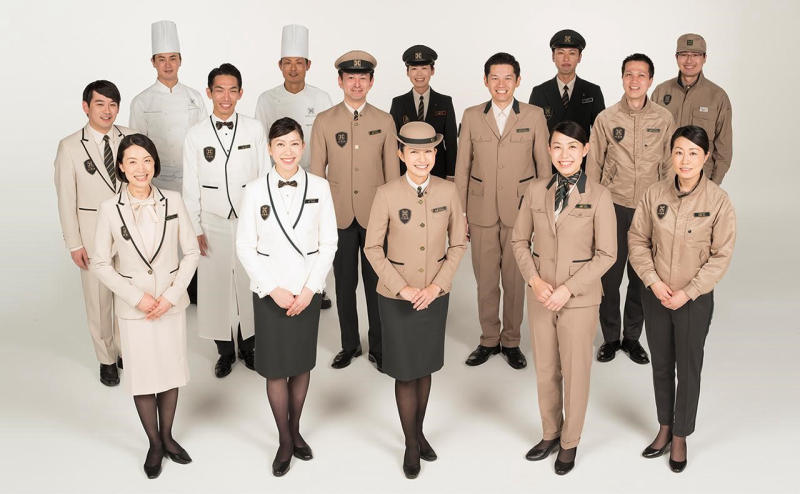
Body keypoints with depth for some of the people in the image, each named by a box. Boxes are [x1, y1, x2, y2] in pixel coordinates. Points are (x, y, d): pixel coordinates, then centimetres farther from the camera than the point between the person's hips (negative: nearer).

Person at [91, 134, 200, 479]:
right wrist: (136, 297, -12)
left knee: (171, 371, 13)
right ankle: (154, 444, 28)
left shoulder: (173, 201, -6)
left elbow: (191, 252, -1)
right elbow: (100, 263, -4)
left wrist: (172, 295, -10)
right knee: (142, 375, 9)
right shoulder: (110, 208, -9)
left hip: (172, 304, 1)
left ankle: (167, 436, 33)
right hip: (133, 308, -1)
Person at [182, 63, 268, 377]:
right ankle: (225, 351, 22)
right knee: (216, 287, 5)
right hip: (213, 224, 0)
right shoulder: (196, 135, 0)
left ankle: (248, 347, 25)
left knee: (250, 285, 6)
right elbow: (190, 186, 3)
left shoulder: (255, 130, 0)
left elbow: (266, 177, 3)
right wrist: (195, 229, 0)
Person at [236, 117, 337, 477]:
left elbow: (329, 243, -1)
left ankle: (296, 431, 31)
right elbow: (245, 247, -3)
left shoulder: (319, 187, -3)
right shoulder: (255, 190, -5)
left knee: (302, 364, 12)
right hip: (269, 292, -1)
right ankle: (284, 441, 21)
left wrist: (310, 288, -8)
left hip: (308, 291, 1)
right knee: (275, 368, 5)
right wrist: (273, 288, -10)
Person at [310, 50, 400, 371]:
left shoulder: (384, 122, 4)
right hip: (339, 215, 0)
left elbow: (392, 171, 6)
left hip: (375, 214, 0)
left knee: (376, 283, 6)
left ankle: (378, 347, 20)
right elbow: (316, 171, 4)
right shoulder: (324, 122, 2)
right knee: (344, 284, 9)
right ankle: (349, 345, 25)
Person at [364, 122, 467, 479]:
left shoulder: (448, 192, -6)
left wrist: (437, 285, -8)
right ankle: (411, 444, 23)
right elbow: (373, 248, -6)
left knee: (425, 367, 16)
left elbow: (458, 243, 2)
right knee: (405, 371, 5)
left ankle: (419, 432, 35)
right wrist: (402, 288, -12)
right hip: (396, 297, -2)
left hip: (435, 295, 3)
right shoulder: (386, 194, -13)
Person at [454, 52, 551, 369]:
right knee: (485, 279, 8)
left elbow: (544, 166, 4)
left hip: (520, 210, -1)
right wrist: (460, 213, 3)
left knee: (515, 279, 6)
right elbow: (462, 167, 6)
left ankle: (511, 341, 22)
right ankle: (489, 340, 24)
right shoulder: (472, 116, 4)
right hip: (482, 211, 1)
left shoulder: (534, 116, 1)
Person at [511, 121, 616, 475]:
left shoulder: (598, 196, -10)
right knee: (545, 369, 15)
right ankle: (550, 434, 36)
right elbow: (519, 240, 7)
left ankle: (570, 442, 30)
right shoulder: (535, 191, -1)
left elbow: (606, 254, -10)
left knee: (575, 372, 9)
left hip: (580, 297, -3)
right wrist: (534, 280, -8)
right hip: (540, 295, 3)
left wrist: (568, 289, -16)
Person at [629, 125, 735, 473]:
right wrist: (654, 281, -11)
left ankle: (680, 437, 28)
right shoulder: (654, 195, -7)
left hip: (695, 299, -2)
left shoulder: (718, 201, -14)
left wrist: (687, 292, -15)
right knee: (661, 365, 16)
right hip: (656, 296, 3)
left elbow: (721, 256, -11)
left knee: (688, 369, 10)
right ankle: (665, 428, 36)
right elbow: (638, 240, 0)